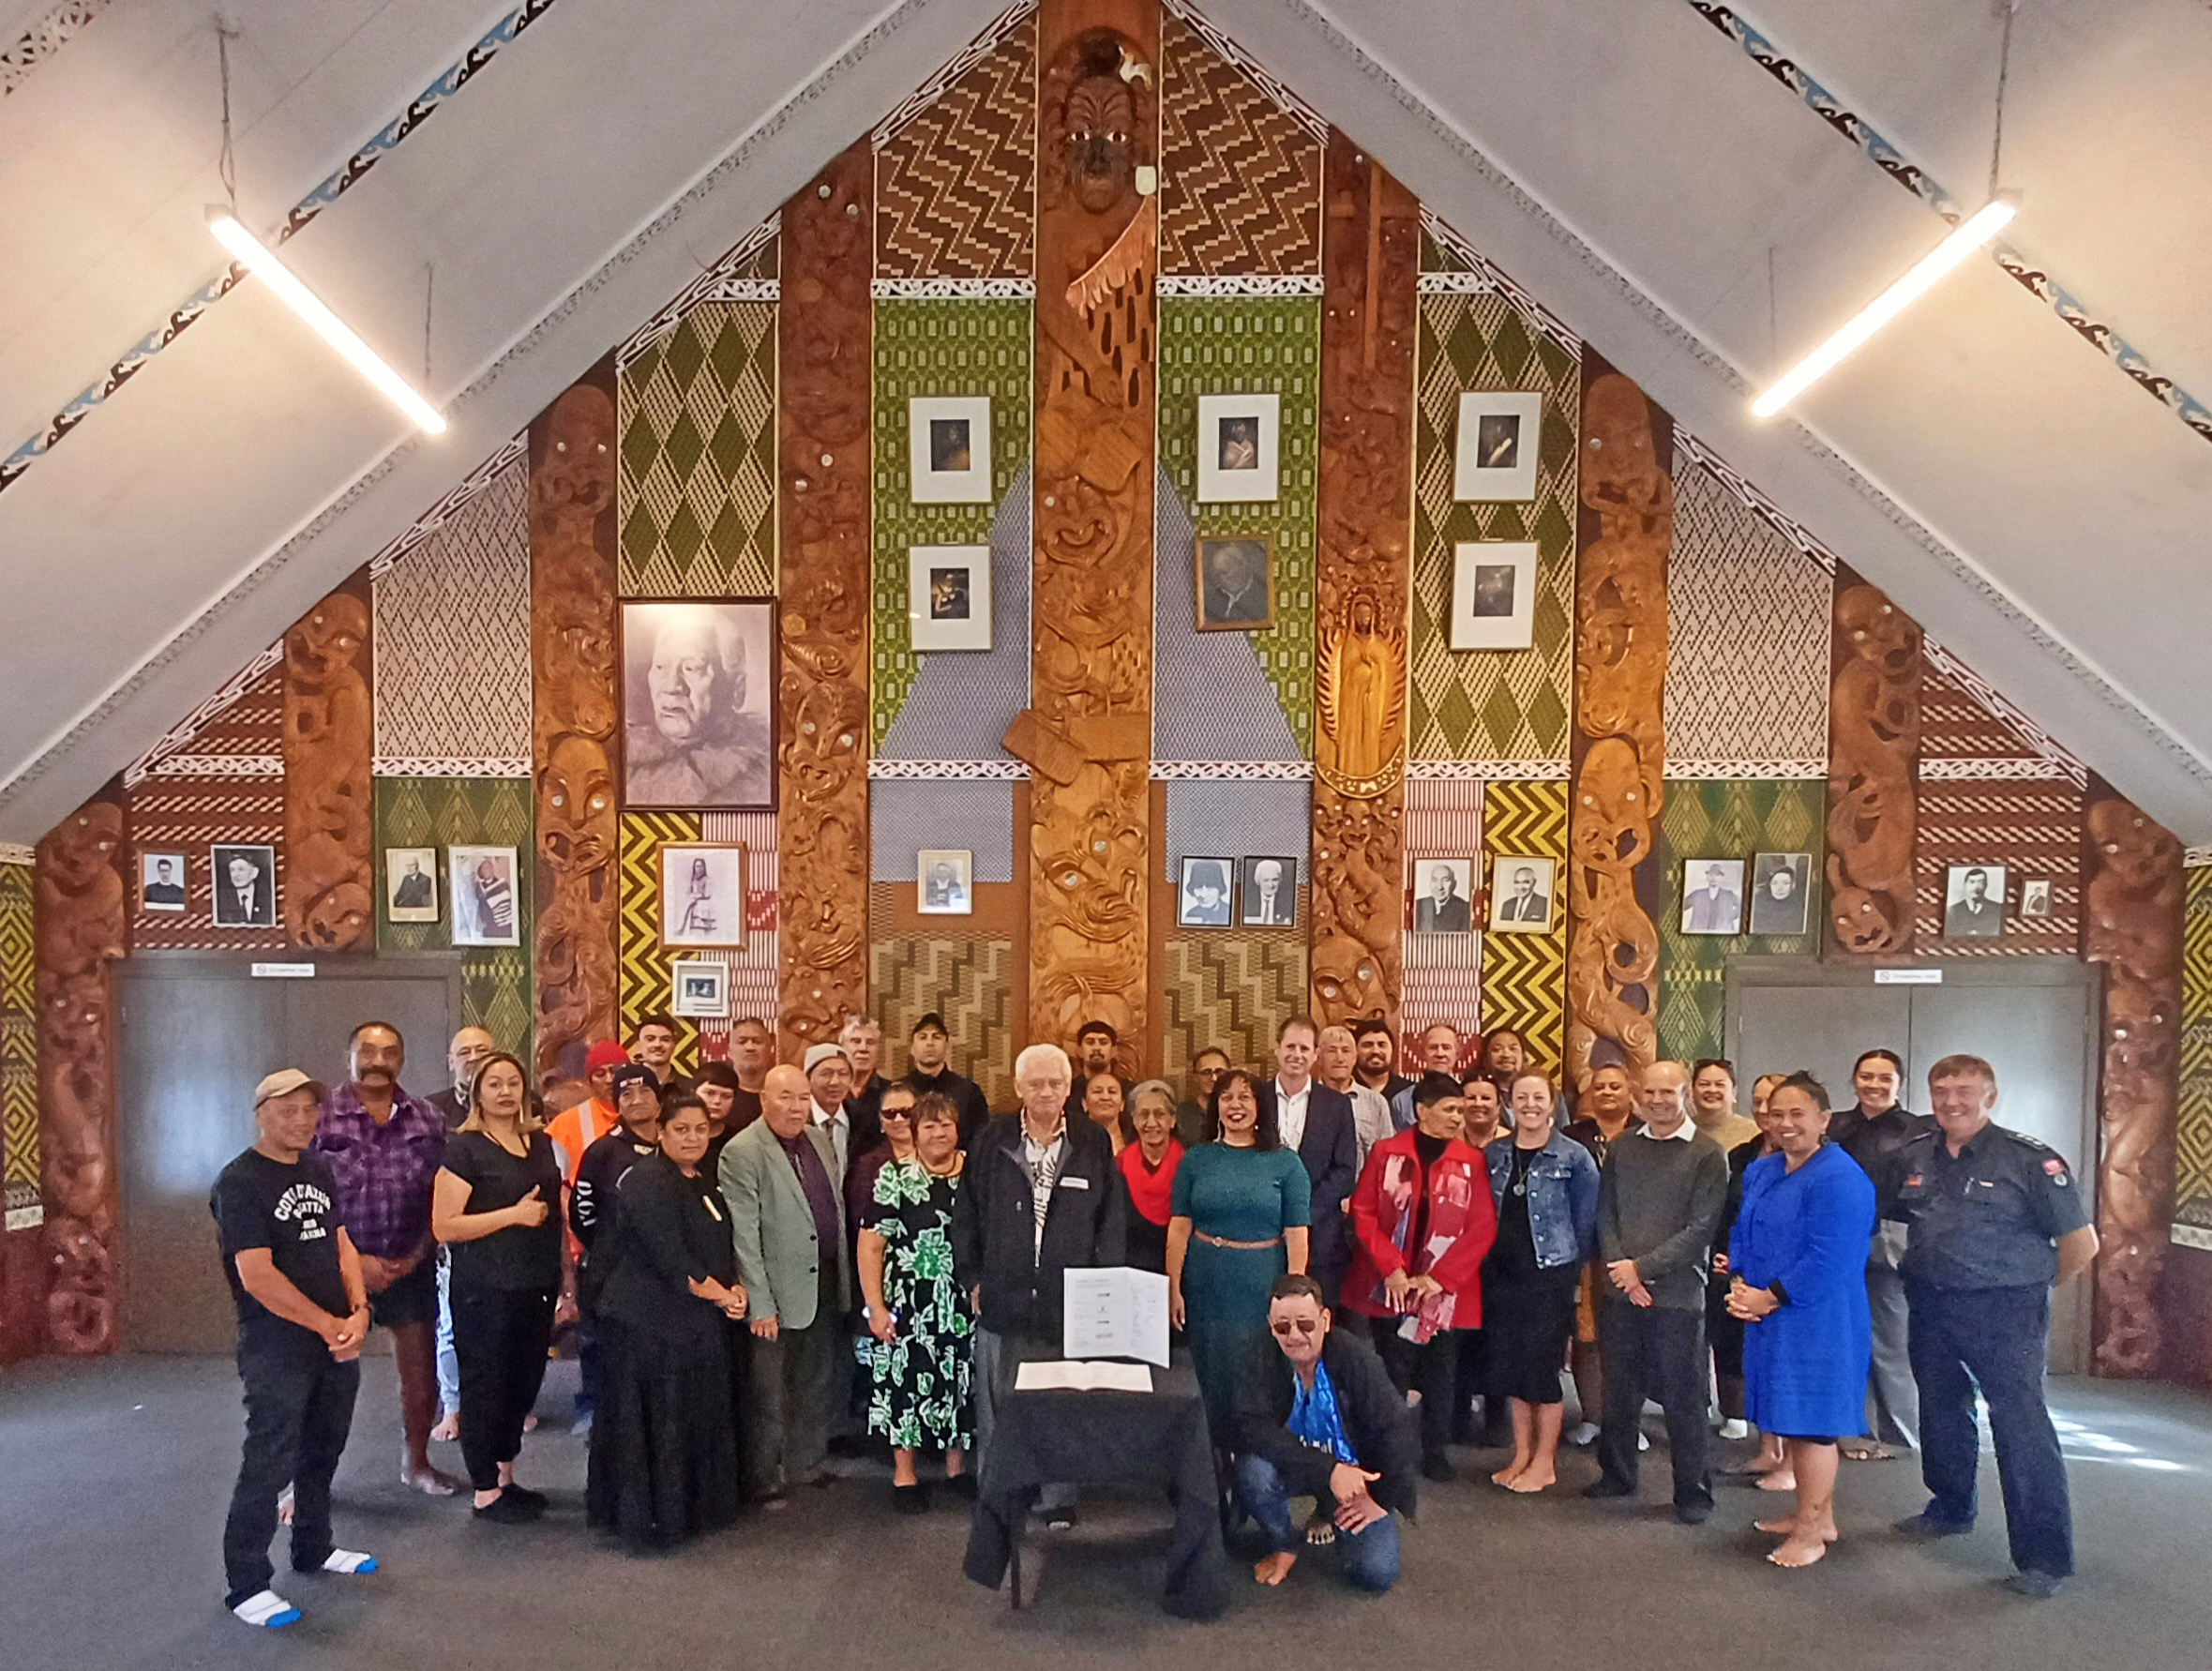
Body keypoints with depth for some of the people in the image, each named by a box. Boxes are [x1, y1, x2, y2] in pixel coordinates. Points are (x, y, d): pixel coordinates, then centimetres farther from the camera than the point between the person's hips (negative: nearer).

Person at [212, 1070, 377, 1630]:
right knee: (270, 1463, -2)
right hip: (276, 1348, -7)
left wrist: (358, 1312, -5)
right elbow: (257, 1276, -19)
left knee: (323, 1451, 18)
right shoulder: (240, 1182, -13)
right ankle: (245, 1584, 11)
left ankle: (313, 1548, 35)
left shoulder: (318, 1170, 10)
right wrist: (329, 1325, -16)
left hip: (336, 1341, 7)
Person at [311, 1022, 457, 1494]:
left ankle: (417, 1462, 29)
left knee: (421, 1369, 10)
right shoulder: (322, 1117, -5)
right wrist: (354, 1260, -12)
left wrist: (417, 1256, -7)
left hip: (411, 1266, 3)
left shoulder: (427, 1120, 4)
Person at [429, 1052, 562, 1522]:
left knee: (523, 1383, 13)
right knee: (485, 1386, 3)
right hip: (485, 1292, -6)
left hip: (536, 1288, 6)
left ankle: (506, 1478, 29)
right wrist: (514, 1214, -18)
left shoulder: (542, 1143, 11)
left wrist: (566, 1281, 15)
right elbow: (444, 1226, -15)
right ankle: (485, 1493, 17)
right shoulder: (463, 1148, -8)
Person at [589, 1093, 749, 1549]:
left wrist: (735, 1289, 0)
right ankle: (648, 1516, 12)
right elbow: (669, 1257, -20)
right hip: (653, 1324, -8)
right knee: (656, 1420, -1)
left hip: (702, 1323, 8)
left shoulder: (703, 1183, 13)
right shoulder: (646, 1181, -15)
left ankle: (693, 1506, 26)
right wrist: (720, 1296, -12)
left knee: (702, 1417, 13)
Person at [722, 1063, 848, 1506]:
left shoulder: (820, 1139, 6)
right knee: (770, 1396, 7)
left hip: (826, 1286, 7)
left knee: (817, 1385, 20)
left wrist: (845, 1278, 9)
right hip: (779, 1292, -7)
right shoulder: (742, 1153, -15)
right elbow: (744, 1235, -16)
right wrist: (759, 1304, -18)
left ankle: (807, 1462, 36)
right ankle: (763, 1478, 24)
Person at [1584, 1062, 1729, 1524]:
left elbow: (1700, 1230, -11)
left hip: (1677, 1295, -4)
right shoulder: (1623, 1147, 8)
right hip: (1620, 1291, 4)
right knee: (1619, 1390, 14)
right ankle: (1616, 1474, 30)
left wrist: (1642, 1267, -14)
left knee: (1683, 1398, 4)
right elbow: (1605, 1212, 8)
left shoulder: (1707, 1155, -5)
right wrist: (1620, 1267, -7)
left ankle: (1693, 1491, 19)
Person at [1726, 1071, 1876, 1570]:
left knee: (1809, 1424, 1)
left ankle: (1810, 1532, 14)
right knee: (1792, 1422, 17)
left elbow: (1827, 1261, -21)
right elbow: (1742, 1232, 14)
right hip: (1768, 1319, 8)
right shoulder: (1760, 1171, 10)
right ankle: (1818, 1516, 32)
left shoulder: (1839, 1179, -17)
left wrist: (1770, 1297, -16)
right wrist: (1739, 1285, -2)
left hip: (1817, 1320, -8)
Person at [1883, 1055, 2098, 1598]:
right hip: (1931, 1307, 6)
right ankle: (1951, 1508, 39)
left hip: (2005, 1313, -6)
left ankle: (2045, 1556, 4)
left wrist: (2031, 1286, 2)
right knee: (1941, 1412, 19)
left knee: (2020, 1425, -7)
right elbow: (1888, 1214, 18)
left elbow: (2081, 1244, -8)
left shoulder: (2029, 1159, -13)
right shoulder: (1913, 1157, 3)